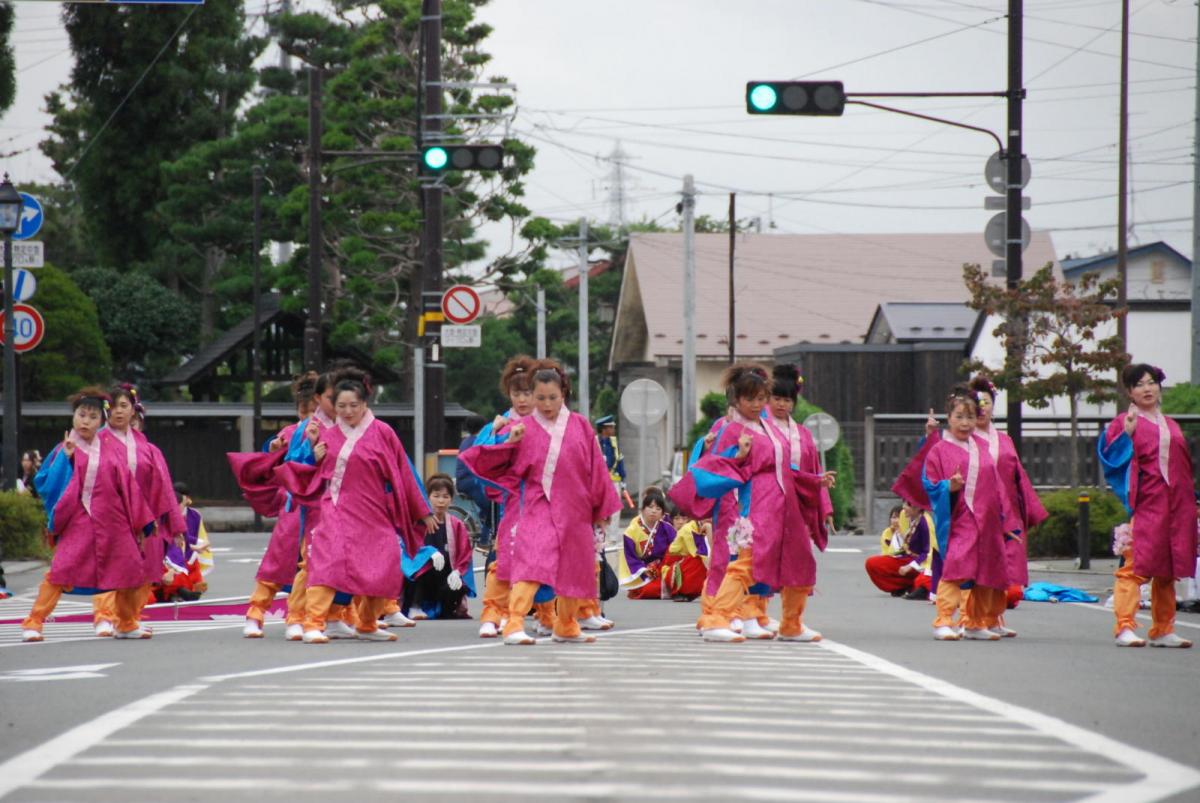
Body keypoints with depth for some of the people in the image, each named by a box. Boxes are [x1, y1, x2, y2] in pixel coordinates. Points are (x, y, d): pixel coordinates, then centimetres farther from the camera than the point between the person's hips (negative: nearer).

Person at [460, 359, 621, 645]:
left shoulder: (580, 426, 5)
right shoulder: (525, 429, 0)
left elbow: (596, 470, 8)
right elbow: (499, 464, 0)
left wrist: (601, 511, 8)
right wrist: (510, 442, -17)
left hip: (575, 510, 3)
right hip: (538, 507, -3)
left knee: (574, 570, 13)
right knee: (530, 563, -20)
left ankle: (566, 627, 31)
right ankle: (514, 625, -27)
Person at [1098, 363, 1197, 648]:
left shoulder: (1171, 426, 19)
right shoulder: (1124, 422, 3)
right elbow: (1113, 460, -7)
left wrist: (1190, 504, 17)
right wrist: (1126, 435, -20)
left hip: (1175, 505, 6)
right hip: (1144, 504, -6)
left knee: (1167, 571, 8)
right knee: (1135, 566, -14)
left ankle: (1163, 630, 12)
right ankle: (1125, 627, -17)